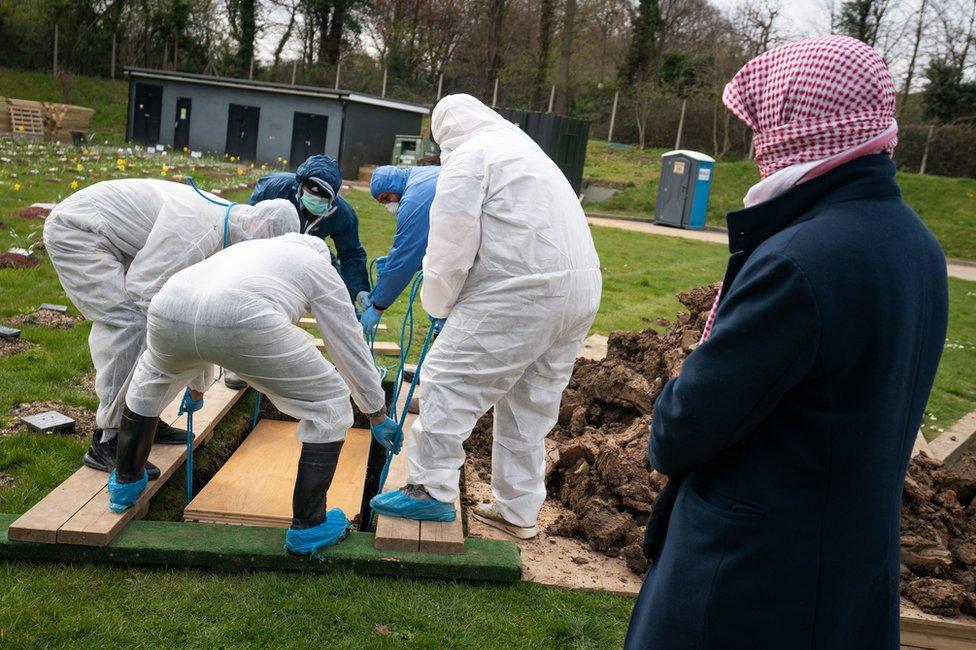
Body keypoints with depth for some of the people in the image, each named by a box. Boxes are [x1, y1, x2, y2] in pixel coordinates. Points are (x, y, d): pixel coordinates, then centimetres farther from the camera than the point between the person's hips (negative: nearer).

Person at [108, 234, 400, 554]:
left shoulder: (248, 248, 42)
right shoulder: (322, 269, 27)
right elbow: (352, 350, 27)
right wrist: (378, 415, 39)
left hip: (168, 310, 6)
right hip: (243, 322, -6)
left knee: (153, 375, 40)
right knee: (329, 405, 14)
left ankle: (125, 482, 51)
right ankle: (307, 526, 15)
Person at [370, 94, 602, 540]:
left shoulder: (468, 156, -2)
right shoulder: (523, 148, 28)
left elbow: (453, 242, -9)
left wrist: (437, 301, 8)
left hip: (521, 291, -9)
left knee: (449, 379, 0)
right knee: (532, 403, 16)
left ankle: (431, 489, 2)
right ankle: (518, 511, 25)